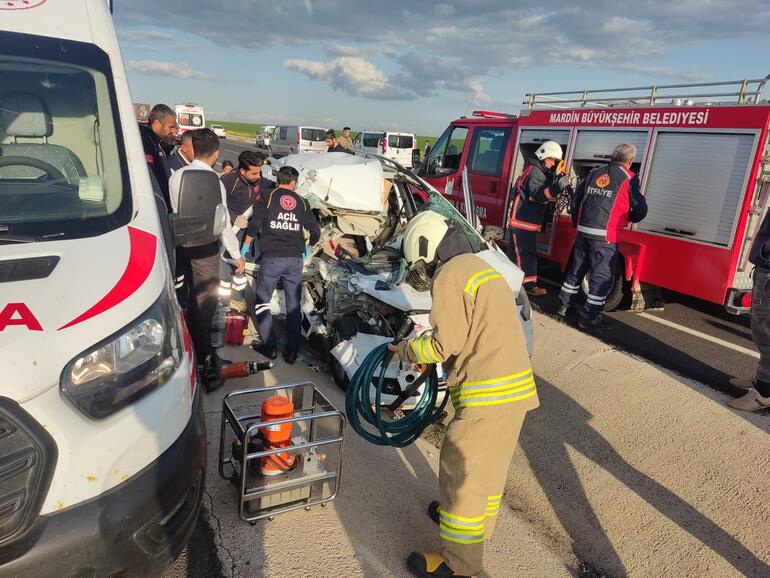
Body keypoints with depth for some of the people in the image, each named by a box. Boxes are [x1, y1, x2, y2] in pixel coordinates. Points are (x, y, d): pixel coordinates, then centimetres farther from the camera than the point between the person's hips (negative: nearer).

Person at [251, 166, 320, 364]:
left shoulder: (267, 198, -1)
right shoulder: (302, 203, 8)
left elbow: (255, 224, -9)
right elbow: (315, 231, 8)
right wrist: (309, 245, 29)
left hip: (271, 258, -2)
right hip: (295, 260, 3)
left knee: (262, 301, 13)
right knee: (293, 305, 12)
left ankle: (269, 346, 12)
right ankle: (292, 351, 15)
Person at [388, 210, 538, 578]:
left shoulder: (451, 274, -11)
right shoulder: (481, 267, 18)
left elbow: (446, 342, -14)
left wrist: (407, 351, 3)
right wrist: (425, 353, 19)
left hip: (486, 393, -9)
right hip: (517, 386, 10)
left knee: (461, 472, 3)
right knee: (490, 464, 25)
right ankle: (478, 525, 45)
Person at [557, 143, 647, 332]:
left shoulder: (593, 173, 12)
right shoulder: (629, 179, -2)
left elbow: (575, 200, 16)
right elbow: (640, 210, 1)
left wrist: (577, 224, 27)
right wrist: (629, 218, 23)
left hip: (583, 231, 6)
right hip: (605, 235, -6)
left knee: (577, 269, 18)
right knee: (602, 276, 2)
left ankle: (563, 305, 27)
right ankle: (588, 318, 4)